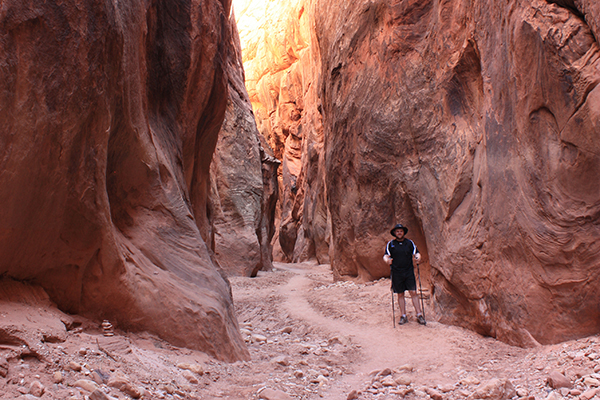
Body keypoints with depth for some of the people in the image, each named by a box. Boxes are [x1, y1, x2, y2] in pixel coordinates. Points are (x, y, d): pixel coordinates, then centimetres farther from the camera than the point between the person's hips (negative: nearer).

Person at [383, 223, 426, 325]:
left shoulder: (409, 243, 6)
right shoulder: (390, 244, 4)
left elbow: (416, 253, 8)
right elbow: (386, 256, -1)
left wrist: (418, 256, -16)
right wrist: (387, 260, -24)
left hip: (409, 272, 0)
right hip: (397, 273, 0)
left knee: (413, 293, -4)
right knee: (400, 295, 6)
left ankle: (419, 315, 2)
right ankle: (403, 316, 14)